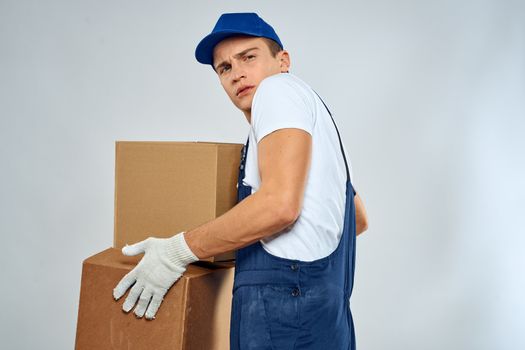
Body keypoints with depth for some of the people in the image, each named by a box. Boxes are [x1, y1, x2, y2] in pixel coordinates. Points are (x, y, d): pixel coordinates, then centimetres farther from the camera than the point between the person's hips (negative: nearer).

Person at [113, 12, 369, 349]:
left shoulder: (280, 87, -6)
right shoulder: (311, 132, 23)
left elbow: (280, 204, -21)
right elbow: (358, 219, 27)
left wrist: (177, 251, -13)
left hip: (285, 293, -10)